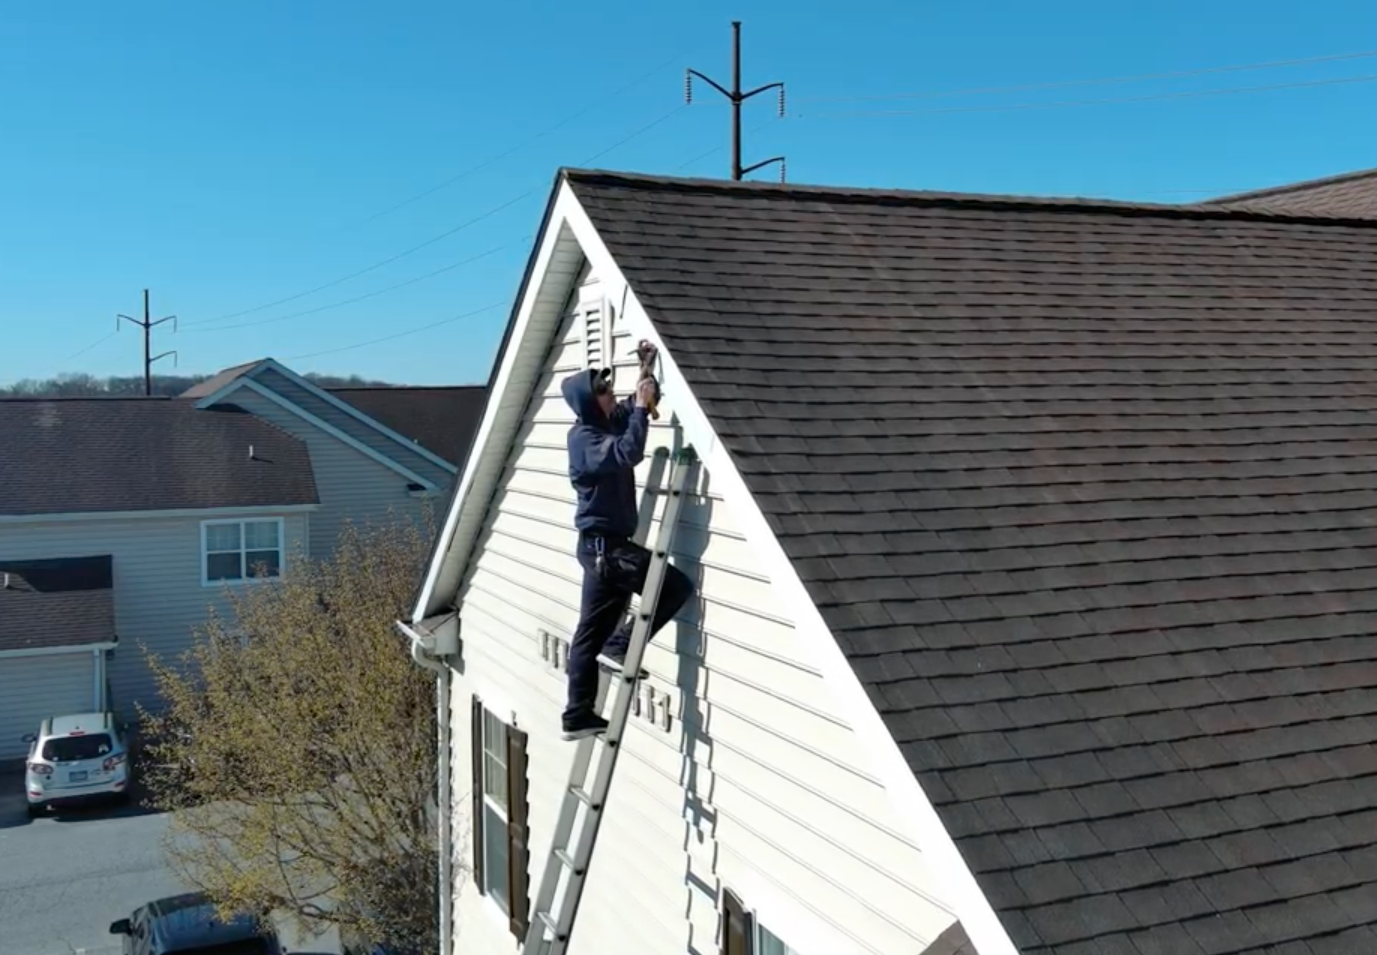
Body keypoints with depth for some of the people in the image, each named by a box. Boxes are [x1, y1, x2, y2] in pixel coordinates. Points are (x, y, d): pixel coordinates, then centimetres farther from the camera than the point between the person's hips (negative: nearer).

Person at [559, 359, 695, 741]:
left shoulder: (609, 423, 11)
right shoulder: (584, 438, -17)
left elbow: (633, 408, 26)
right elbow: (628, 453, -32)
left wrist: (646, 373, 10)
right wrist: (640, 407, -26)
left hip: (604, 545, 10)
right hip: (603, 545, -10)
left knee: (591, 632, 11)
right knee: (676, 585, -10)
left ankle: (578, 716, 16)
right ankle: (620, 647, -6)